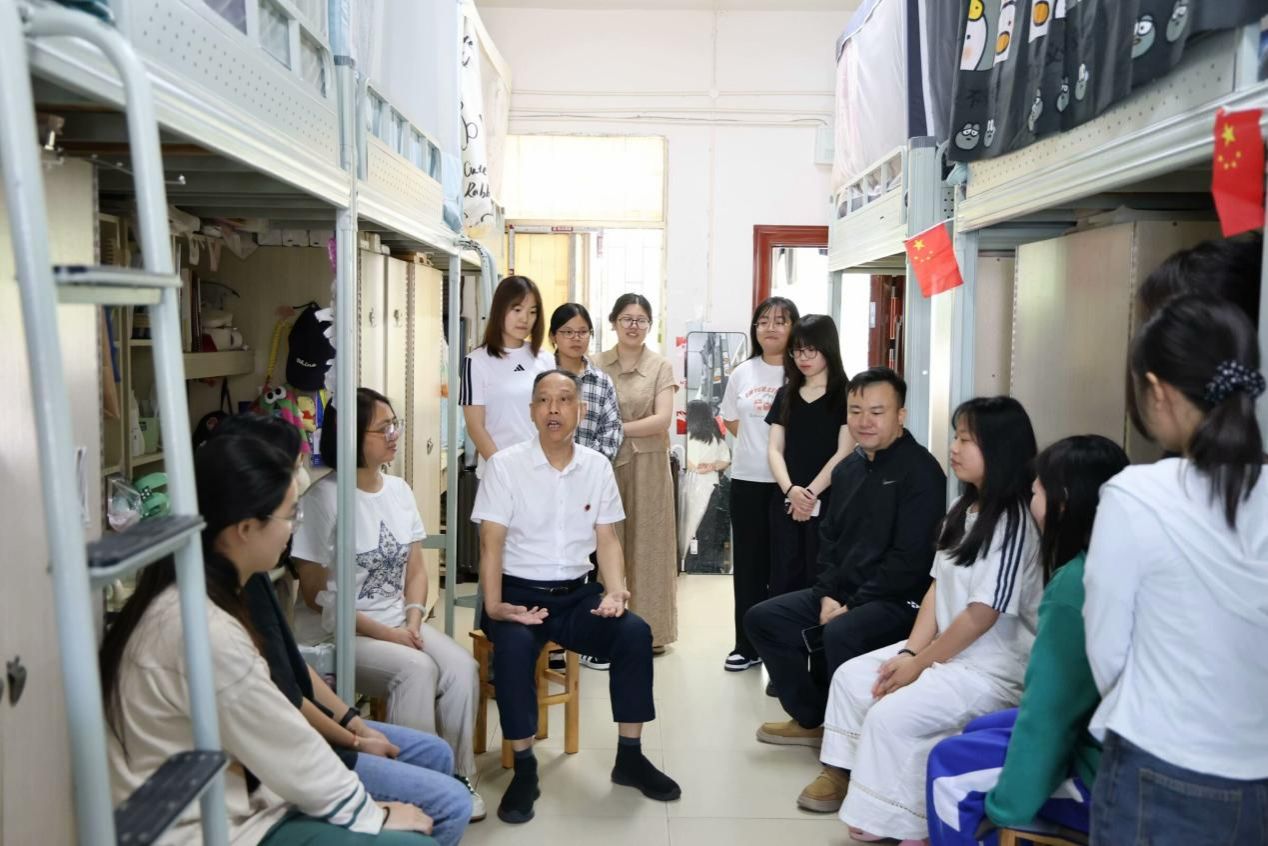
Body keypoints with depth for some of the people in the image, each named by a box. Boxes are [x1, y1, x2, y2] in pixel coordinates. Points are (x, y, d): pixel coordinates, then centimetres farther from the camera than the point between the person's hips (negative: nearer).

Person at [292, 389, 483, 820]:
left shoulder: (398, 489, 7)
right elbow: (316, 595, -12)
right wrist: (382, 632, -16)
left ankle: (455, 775, -3)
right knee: (416, 669, -30)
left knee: (462, 667, -19)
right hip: (344, 634, -5)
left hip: (400, 623, 6)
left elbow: (415, 568, 10)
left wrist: (412, 621, -9)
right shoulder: (324, 498, -13)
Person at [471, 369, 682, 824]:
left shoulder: (597, 466, 5)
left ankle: (629, 757, -4)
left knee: (635, 632, -21)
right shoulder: (505, 464, -5)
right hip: (519, 592, -3)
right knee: (514, 645, -34)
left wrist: (615, 591, -11)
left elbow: (607, 539, 6)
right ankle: (524, 769, -16)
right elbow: (492, 543, -8)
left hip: (575, 593, 3)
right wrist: (493, 605, -21)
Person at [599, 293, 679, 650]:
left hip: (648, 465, -2)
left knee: (647, 543, 4)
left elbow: (662, 419, -10)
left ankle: (650, 628, 14)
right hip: (605, 464, 2)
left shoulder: (661, 367, 0)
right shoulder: (597, 365, 6)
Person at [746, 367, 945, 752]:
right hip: (841, 594, 9)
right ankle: (812, 719, 14)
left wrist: (853, 604, -17)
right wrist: (827, 594, 0)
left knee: (842, 633, -36)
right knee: (762, 618, 2)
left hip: (898, 599, -9)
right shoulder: (848, 468, 12)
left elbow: (910, 558, -19)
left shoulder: (919, 470, -13)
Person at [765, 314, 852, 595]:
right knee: (784, 582, 4)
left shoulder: (845, 393, -1)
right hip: (787, 504, 4)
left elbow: (844, 453, -7)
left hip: (828, 504, -4)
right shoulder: (786, 394, 13)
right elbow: (775, 449, 7)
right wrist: (790, 490, -10)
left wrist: (811, 493, -12)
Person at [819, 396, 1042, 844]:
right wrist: (909, 651, -3)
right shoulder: (963, 509, 10)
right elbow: (937, 587, 8)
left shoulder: (1013, 522, -20)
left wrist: (919, 664, -13)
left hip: (994, 667, -10)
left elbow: (982, 614, -22)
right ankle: (849, 779, 13)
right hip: (946, 649, 10)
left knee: (892, 714, -22)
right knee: (851, 677, 5)